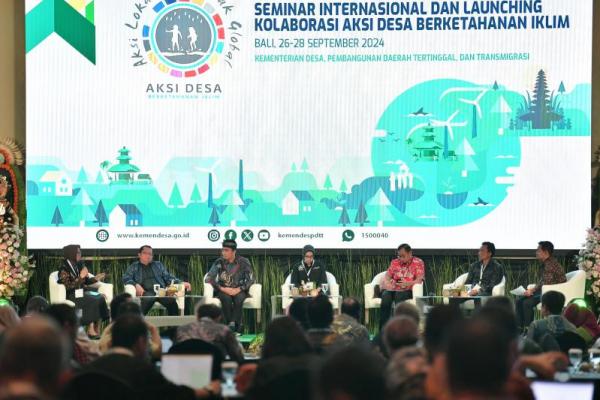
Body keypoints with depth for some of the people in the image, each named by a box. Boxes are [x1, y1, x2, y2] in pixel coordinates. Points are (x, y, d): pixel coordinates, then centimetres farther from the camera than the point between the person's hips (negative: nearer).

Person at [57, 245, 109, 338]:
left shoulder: (79, 265, 10)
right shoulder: (64, 269, -11)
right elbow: (68, 286, -19)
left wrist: (95, 278, 1)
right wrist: (81, 277, -22)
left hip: (82, 291, 7)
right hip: (71, 295, -7)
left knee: (101, 298, -20)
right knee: (93, 300, -30)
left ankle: (96, 329, -24)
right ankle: (91, 330, -25)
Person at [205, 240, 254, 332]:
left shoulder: (243, 262, -2)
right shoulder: (219, 262, -1)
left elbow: (250, 280, -4)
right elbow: (209, 278, -5)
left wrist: (238, 289, -19)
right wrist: (222, 288, -18)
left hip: (239, 290, 0)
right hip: (223, 291, 0)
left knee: (239, 298, -34)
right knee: (226, 298, -34)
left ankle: (233, 325, -31)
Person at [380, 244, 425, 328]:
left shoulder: (418, 263, 7)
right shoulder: (395, 262, 19)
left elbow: (419, 280, -4)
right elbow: (387, 277, 14)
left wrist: (408, 283, -23)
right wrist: (386, 282, -11)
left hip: (407, 290, -3)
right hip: (392, 289, 3)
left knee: (399, 295, -38)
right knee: (386, 296, -33)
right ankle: (383, 330, -37)